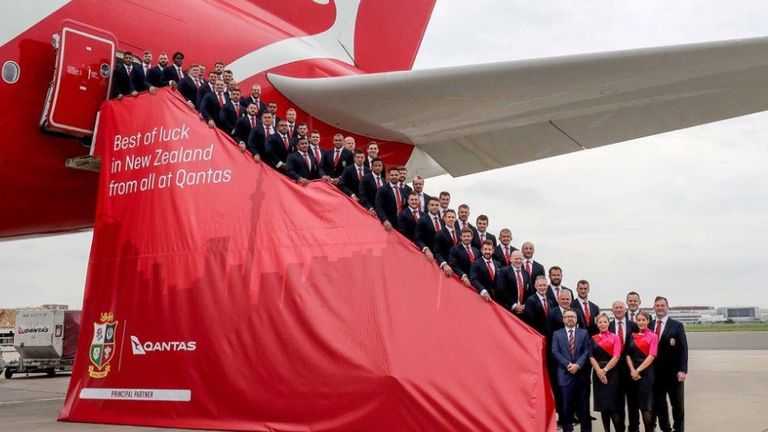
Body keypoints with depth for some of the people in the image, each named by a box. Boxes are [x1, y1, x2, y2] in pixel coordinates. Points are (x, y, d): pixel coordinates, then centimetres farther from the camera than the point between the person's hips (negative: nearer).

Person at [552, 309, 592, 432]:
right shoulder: (557, 334, 9)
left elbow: (587, 351, 1)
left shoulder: (584, 333, 11)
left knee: (583, 404, 4)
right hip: (564, 374, -1)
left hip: (581, 373, 1)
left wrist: (578, 365, -13)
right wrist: (567, 365, -13)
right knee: (566, 404, 0)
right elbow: (555, 352, -1)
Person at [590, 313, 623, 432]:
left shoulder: (615, 337, 2)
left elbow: (616, 356, -7)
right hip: (598, 373, 3)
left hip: (612, 372, -3)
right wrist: (599, 370, -13)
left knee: (613, 403, -7)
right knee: (602, 404, 5)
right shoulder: (593, 339, 9)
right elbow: (591, 356, 1)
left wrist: (605, 370, -14)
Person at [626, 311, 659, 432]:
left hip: (646, 371, -5)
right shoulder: (633, 336, 12)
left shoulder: (653, 336, -2)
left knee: (645, 404, -7)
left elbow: (651, 356, -10)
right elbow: (628, 354, 7)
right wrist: (632, 371, -8)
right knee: (636, 402, 8)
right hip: (633, 372, 5)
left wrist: (638, 370, -14)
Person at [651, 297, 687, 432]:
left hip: (673, 374, -3)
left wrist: (682, 370, -14)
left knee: (678, 406, 6)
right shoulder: (650, 326, 7)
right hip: (655, 374, 3)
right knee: (659, 405, 8)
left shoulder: (677, 326, -2)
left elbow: (683, 349, -7)